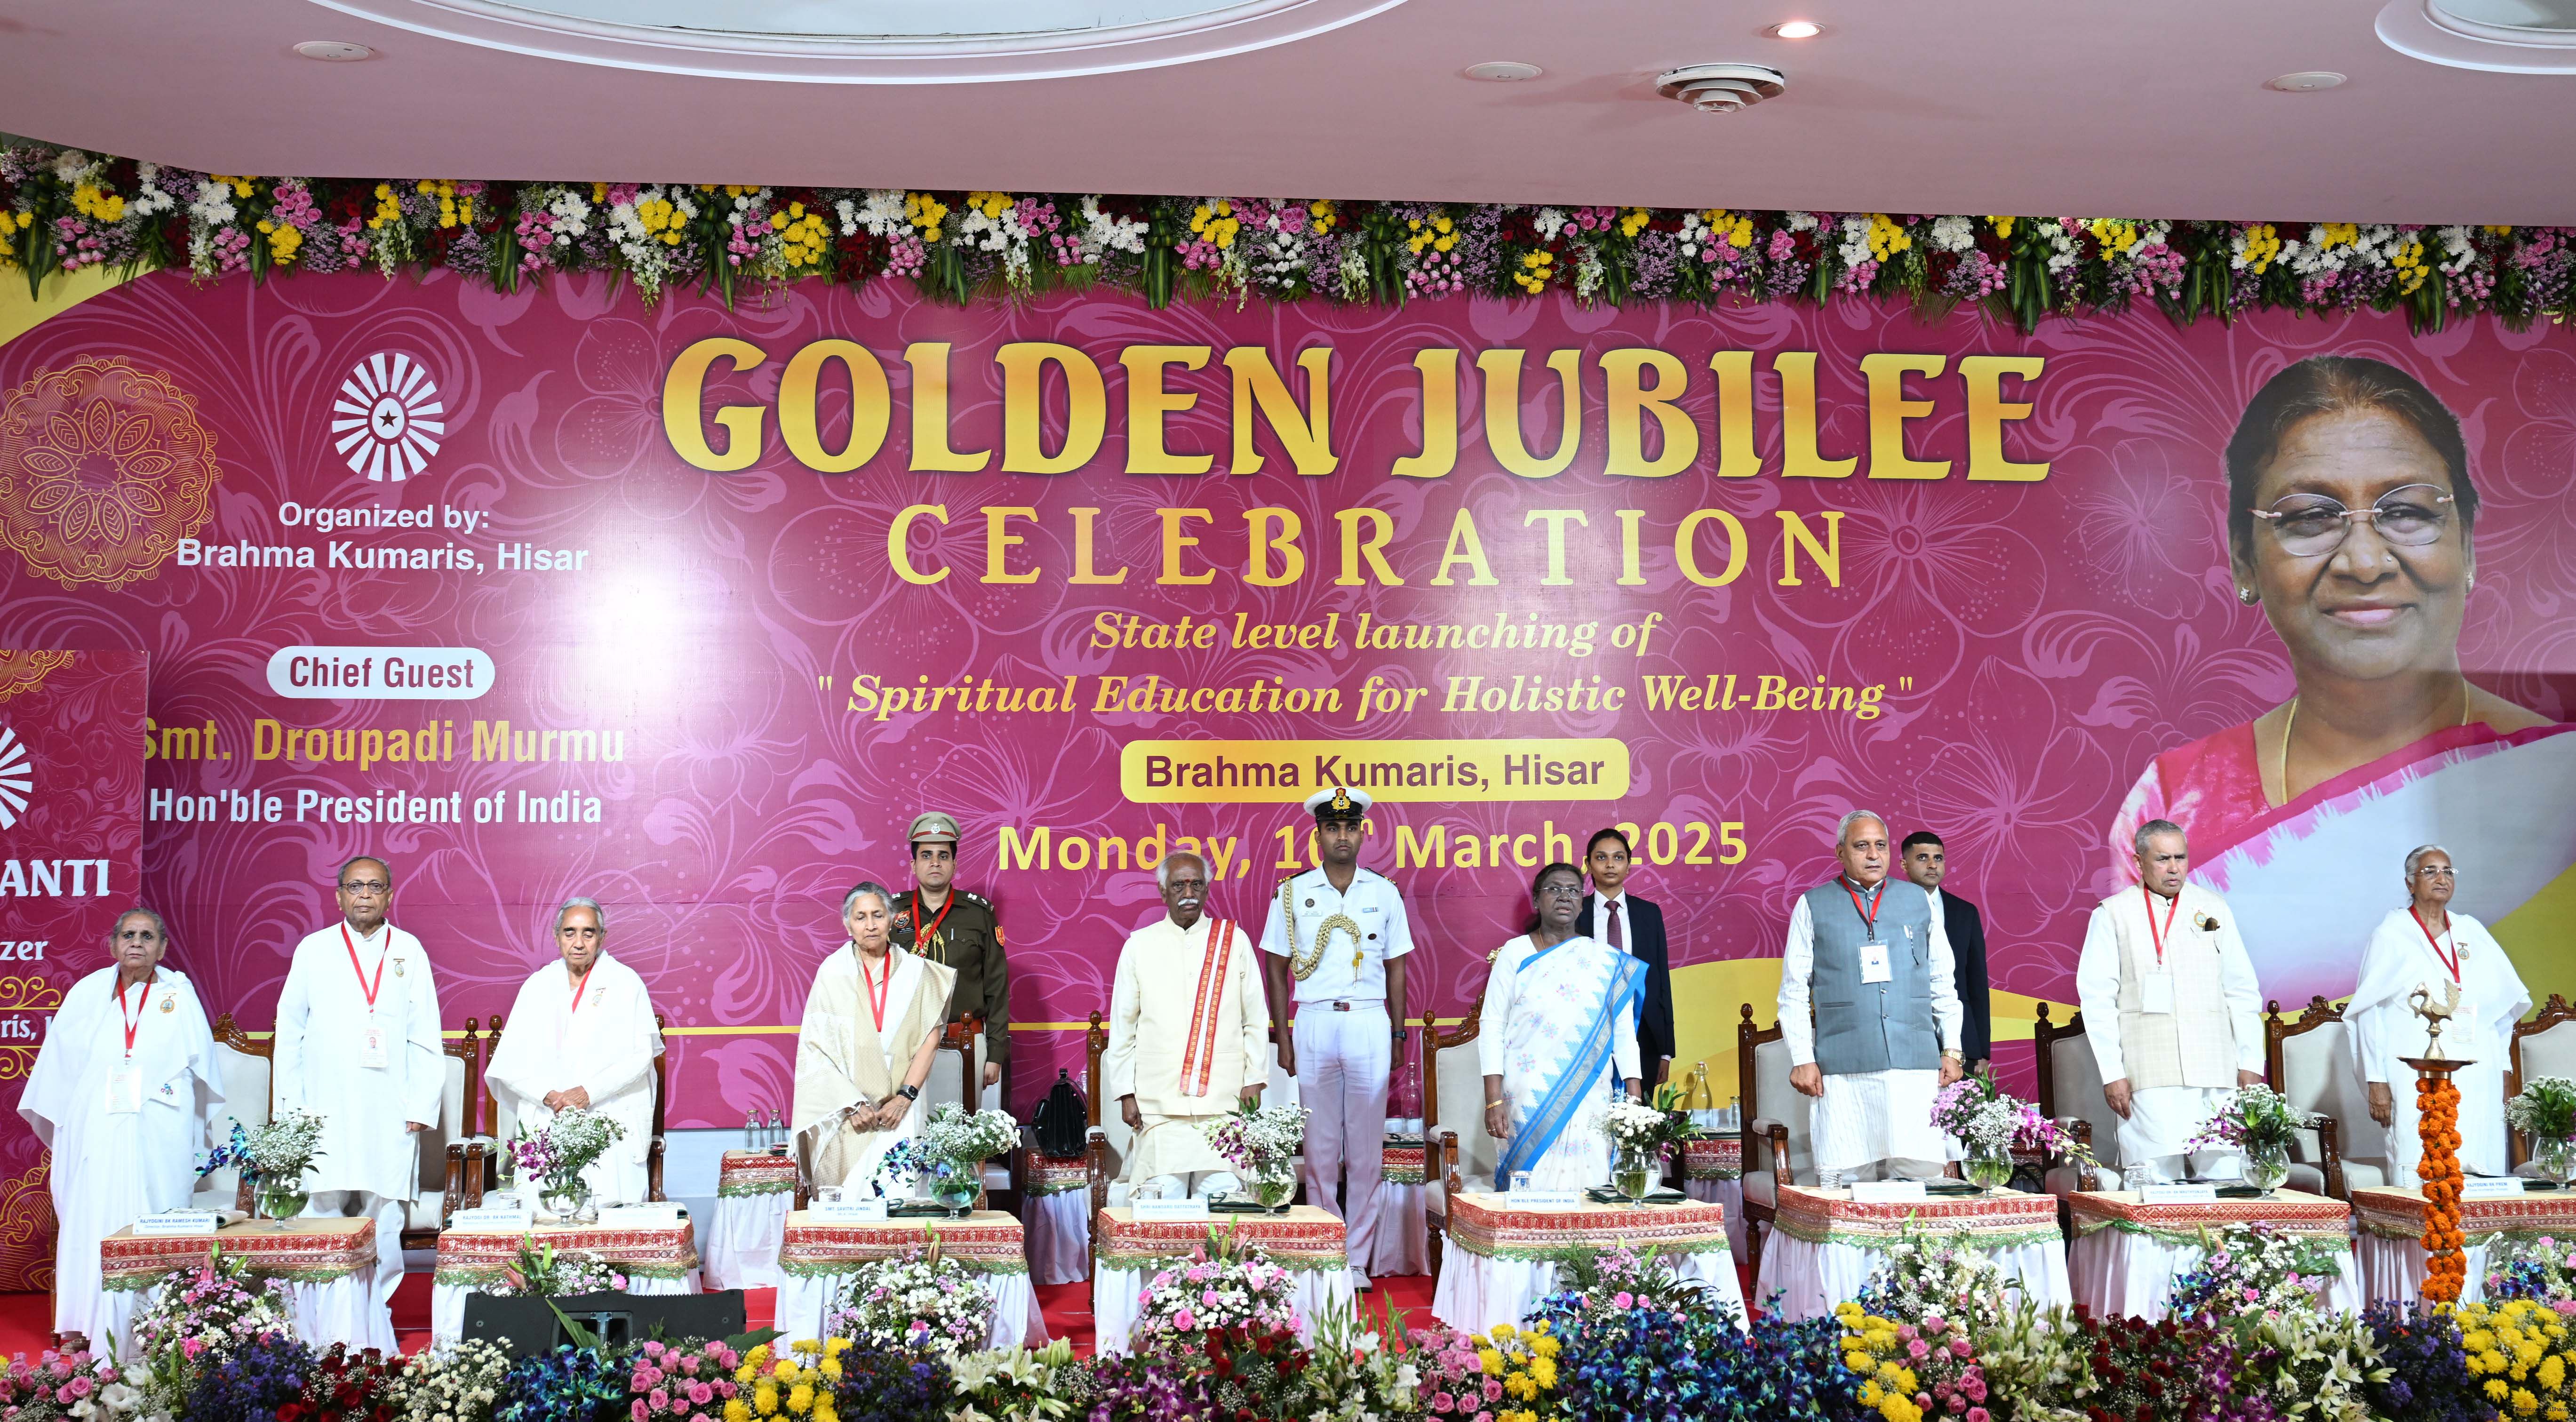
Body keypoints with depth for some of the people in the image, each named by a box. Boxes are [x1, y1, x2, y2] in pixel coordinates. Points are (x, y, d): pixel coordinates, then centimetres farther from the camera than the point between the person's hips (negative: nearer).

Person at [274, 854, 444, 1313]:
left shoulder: (409, 952, 9)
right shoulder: (313, 950, 9)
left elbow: (425, 1037, 7)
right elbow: (289, 1033, 9)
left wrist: (421, 1106, -1)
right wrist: (289, 1108, 2)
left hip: (390, 1116, 0)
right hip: (323, 1115, 0)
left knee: (384, 1219, 0)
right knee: (321, 1213, -3)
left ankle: (377, 1314, 8)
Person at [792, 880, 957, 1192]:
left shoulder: (915, 971, 6)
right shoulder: (833, 972, 3)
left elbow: (931, 1038, 2)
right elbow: (815, 1048, -1)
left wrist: (904, 1098, -9)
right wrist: (852, 1104, -10)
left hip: (901, 1109, 1)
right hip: (844, 1110, -1)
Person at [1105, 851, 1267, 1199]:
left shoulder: (1235, 941, 10)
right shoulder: (1139, 946, 9)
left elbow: (1256, 1018, 10)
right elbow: (1122, 1026, 10)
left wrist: (1254, 1080, 2)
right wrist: (1126, 1093, 4)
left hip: (1224, 1100, 0)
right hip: (1159, 1102, 0)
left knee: (1224, 1194, -7)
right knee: (1163, 1197, -5)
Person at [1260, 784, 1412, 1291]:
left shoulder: (1384, 893, 6)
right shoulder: (1293, 893, 4)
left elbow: (1396, 968, 10)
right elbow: (1276, 969, 7)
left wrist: (1399, 1035, 6)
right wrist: (1283, 1038, 2)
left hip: (1369, 1023, 1)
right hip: (1314, 1022, 0)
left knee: (1366, 1145, 2)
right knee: (1320, 1145, 4)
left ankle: (1357, 1258, 10)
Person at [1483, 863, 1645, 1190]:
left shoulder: (1608, 961, 8)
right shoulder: (1516, 952, 5)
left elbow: (1625, 1034, 6)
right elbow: (1491, 1026, 2)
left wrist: (1635, 1102, -3)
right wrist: (1494, 1101, -7)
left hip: (1588, 1101, 1)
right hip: (1527, 1099, -1)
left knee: (1585, 1188, -3)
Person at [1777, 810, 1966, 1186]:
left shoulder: (1918, 900, 14)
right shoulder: (1813, 906, 7)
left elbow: (1943, 983, 17)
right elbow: (1793, 992, 6)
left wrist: (1951, 1049, 10)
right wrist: (1802, 1060, -1)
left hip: (1915, 1064, 2)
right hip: (1843, 1069, -2)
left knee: (1921, 1173, -5)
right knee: (1843, 1180, -5)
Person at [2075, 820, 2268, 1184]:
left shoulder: (2214, 909, 15)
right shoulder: (2113, 915, 6)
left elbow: (2242, 991, 15)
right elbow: (2097, 999, 1)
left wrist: (2250, 1063, 7)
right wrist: (2111, 1073, -6)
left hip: (2216, 1072, 3)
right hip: (2149, 1075, -3)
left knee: (2225, 1176, -1)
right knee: (2156, 1183, -8)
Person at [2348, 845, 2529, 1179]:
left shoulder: (2472, 932, 15)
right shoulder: (2392, 935, 3)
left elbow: (2507, 1001, 17)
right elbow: (2369, 1012, -2)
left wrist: (2501, 1071, 9)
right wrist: (2377, 1080, -9)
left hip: (2477, 1077, 4)